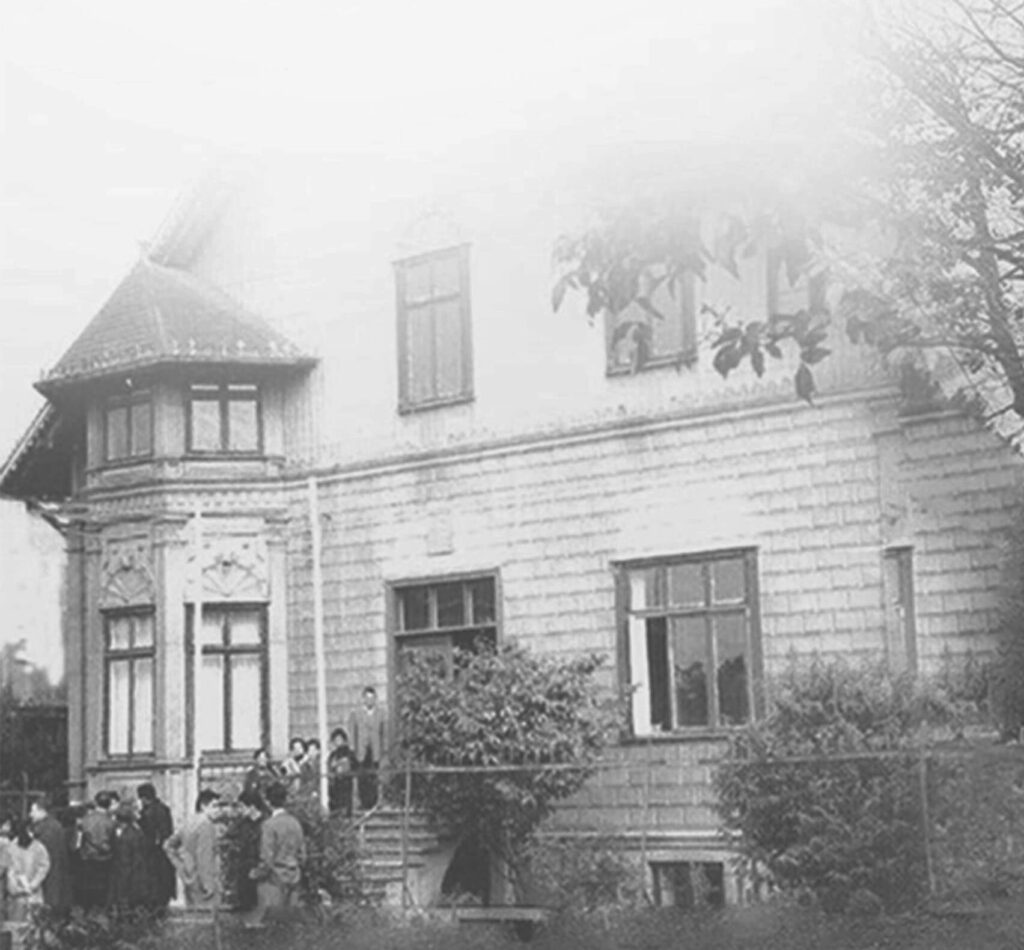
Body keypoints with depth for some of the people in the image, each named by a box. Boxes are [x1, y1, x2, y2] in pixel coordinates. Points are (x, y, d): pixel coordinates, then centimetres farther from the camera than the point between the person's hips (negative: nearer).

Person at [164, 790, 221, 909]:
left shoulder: (190, 825, 12)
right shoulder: (206, 826, -14)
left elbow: (168, 845, 19)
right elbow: (204, 856, -21)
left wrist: (181, 866, 15)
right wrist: (208, 884, -20)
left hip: (191, 882, 9)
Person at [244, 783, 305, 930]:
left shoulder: (269, 824, -14)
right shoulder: (295, 822, 4)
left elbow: (267, 858, -15)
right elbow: (302, 853, 10)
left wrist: (257, 873, 0)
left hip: (274, 879, -6)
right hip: (293, 877, 6)